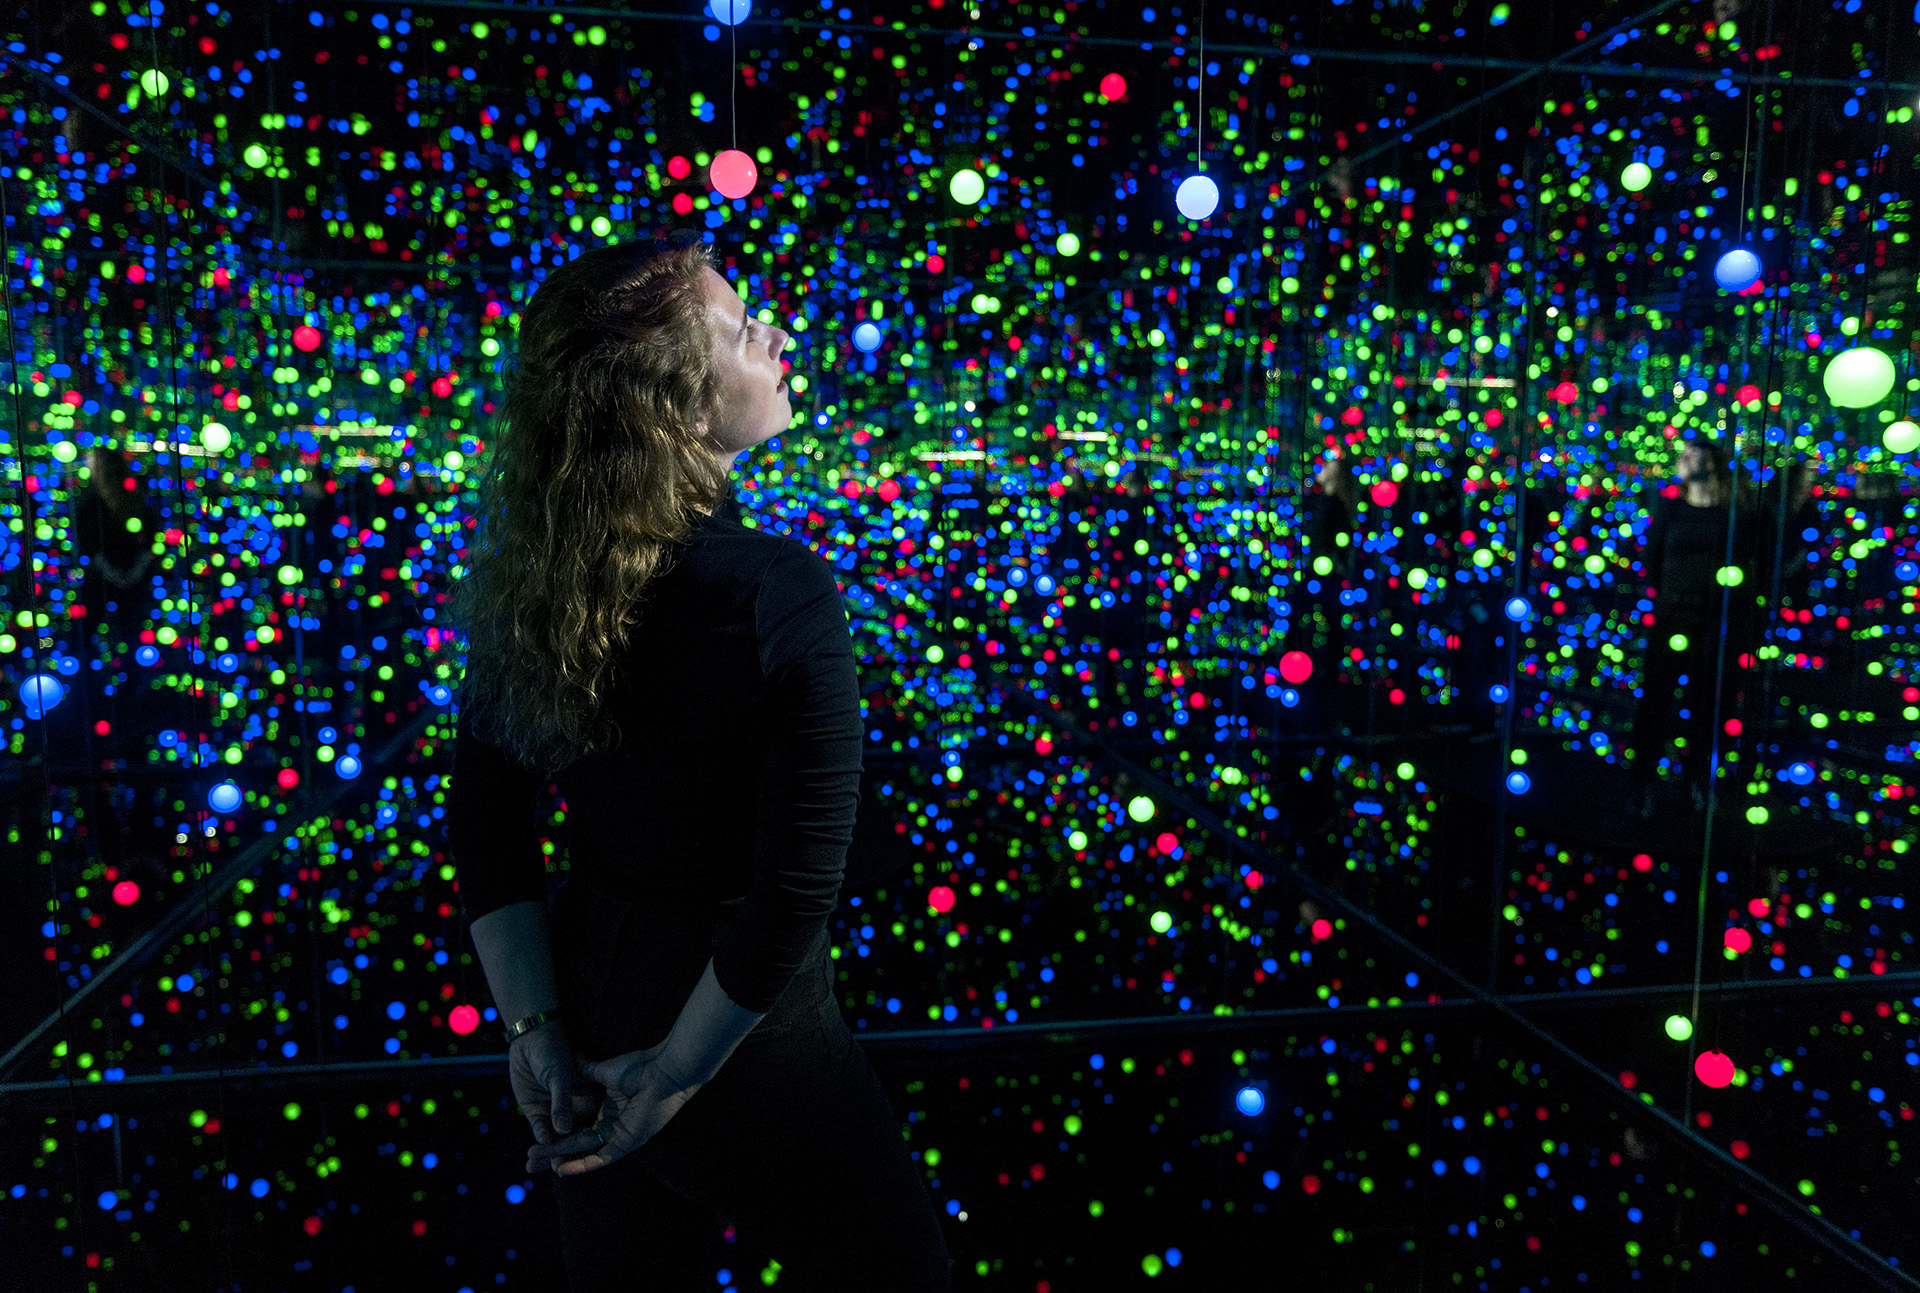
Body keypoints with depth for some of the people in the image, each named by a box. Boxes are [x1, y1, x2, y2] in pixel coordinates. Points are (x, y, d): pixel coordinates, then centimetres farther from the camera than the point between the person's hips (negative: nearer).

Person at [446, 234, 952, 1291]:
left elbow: (484, 810, 0)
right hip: (742, 1045, -6)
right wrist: (675, 1075, -13)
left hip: (588, 997, 7)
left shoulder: (536, 571, -6)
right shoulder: (776, 589, -25)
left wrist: (533, 1026, 2)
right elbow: (795, 889, -25)